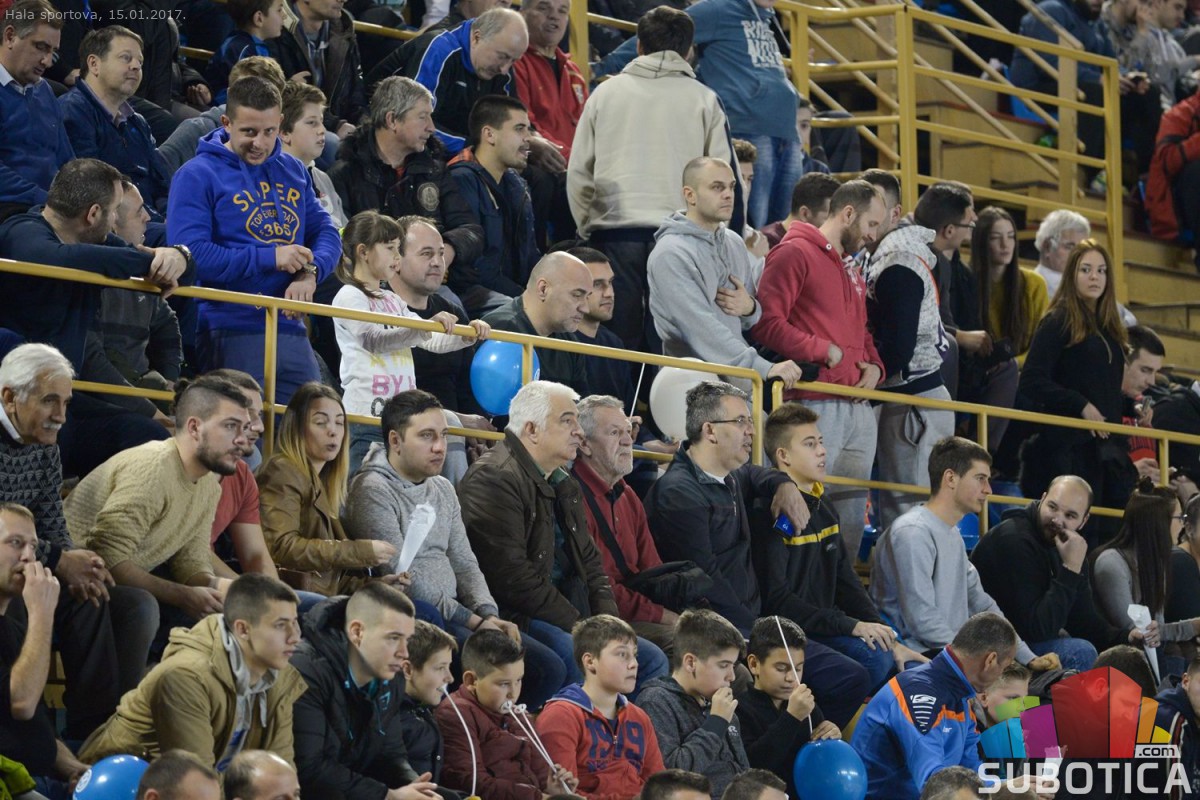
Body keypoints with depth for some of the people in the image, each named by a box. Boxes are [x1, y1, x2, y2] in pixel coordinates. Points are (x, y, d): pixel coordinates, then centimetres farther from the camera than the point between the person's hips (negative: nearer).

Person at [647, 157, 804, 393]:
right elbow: (702, 326, -21)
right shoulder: (671, 254, -11)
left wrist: (750, 309, -3)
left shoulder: (735, 244, 15)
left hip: (741, 384, 7)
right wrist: (764, 368, -28)